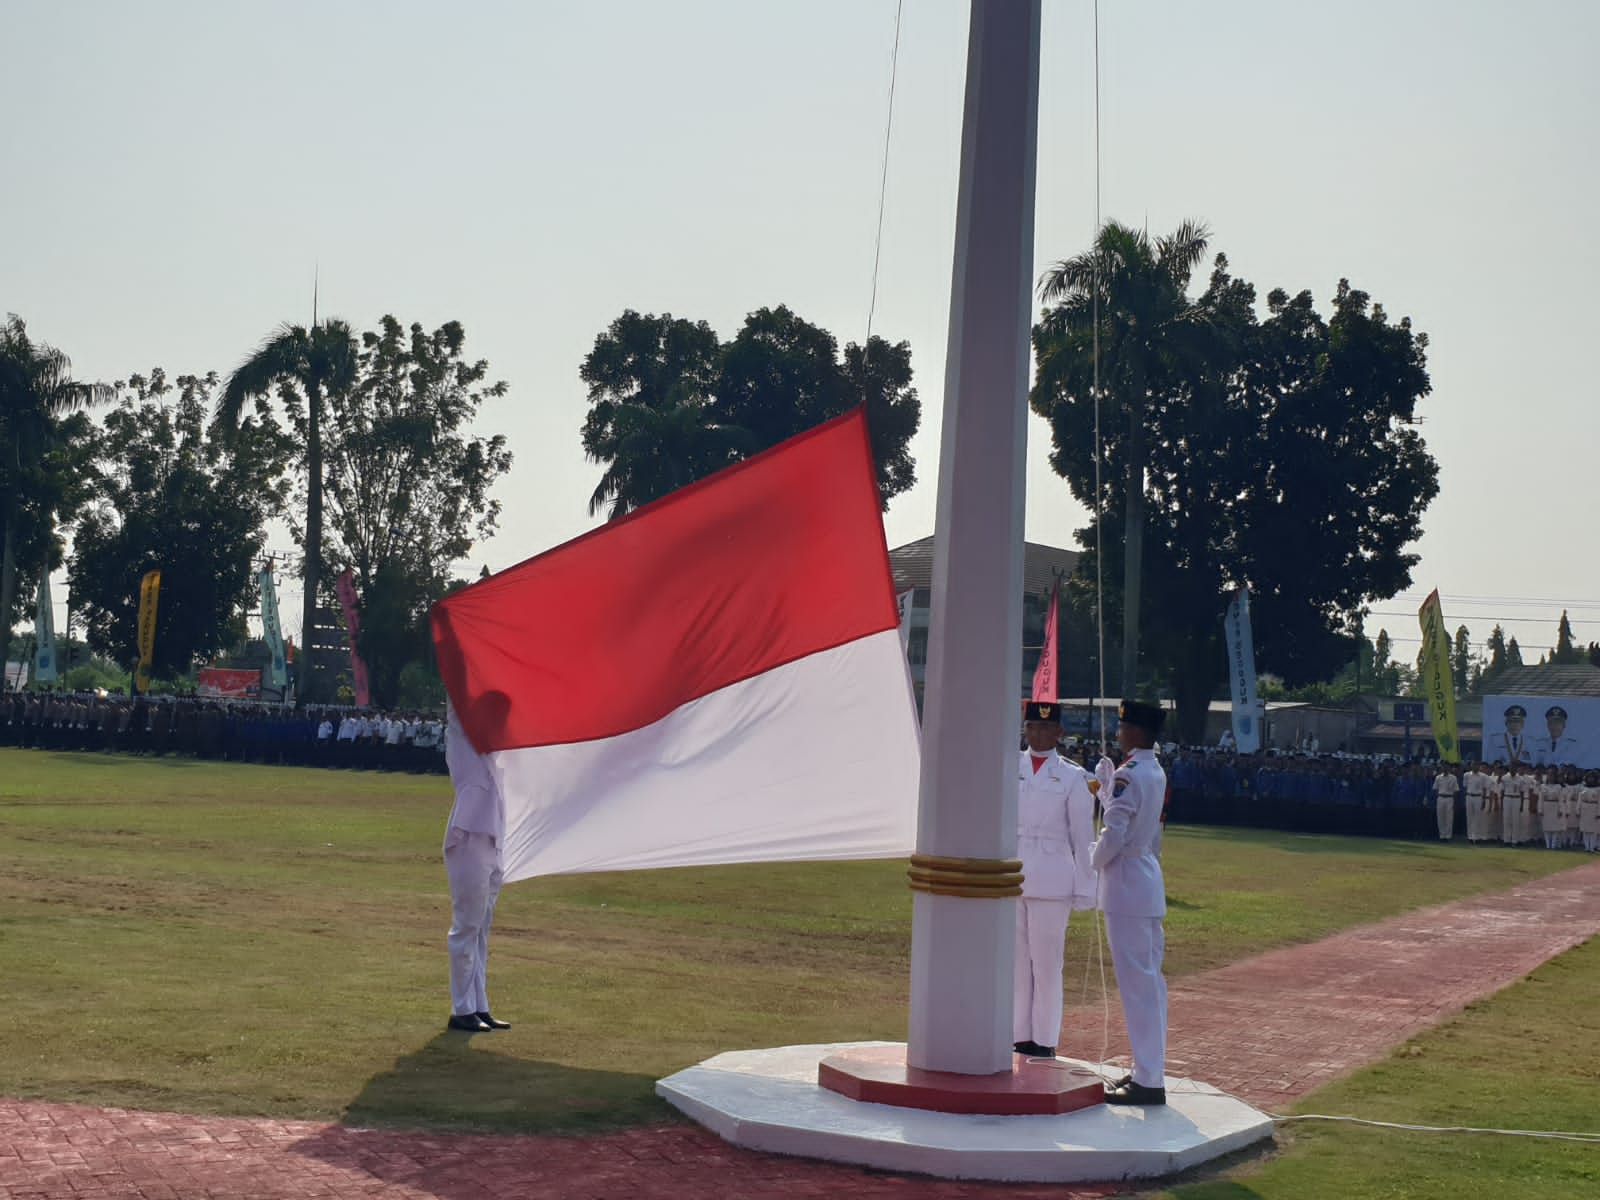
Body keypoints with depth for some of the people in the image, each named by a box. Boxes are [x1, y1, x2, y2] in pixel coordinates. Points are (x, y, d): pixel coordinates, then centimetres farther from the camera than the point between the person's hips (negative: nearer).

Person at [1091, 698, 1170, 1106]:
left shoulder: (1129, 774, -18)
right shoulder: (1155, 773, 12)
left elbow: (1113, 834, -19)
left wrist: (1093, 862, -5)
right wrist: (1105, 785, 18)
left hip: (1126, 886, -10)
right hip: (1149, 882, 10)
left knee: (1138, 984, -7)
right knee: (1148, 981, 14)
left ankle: (1148, 1081, -5)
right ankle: (1148, 1069, 22)